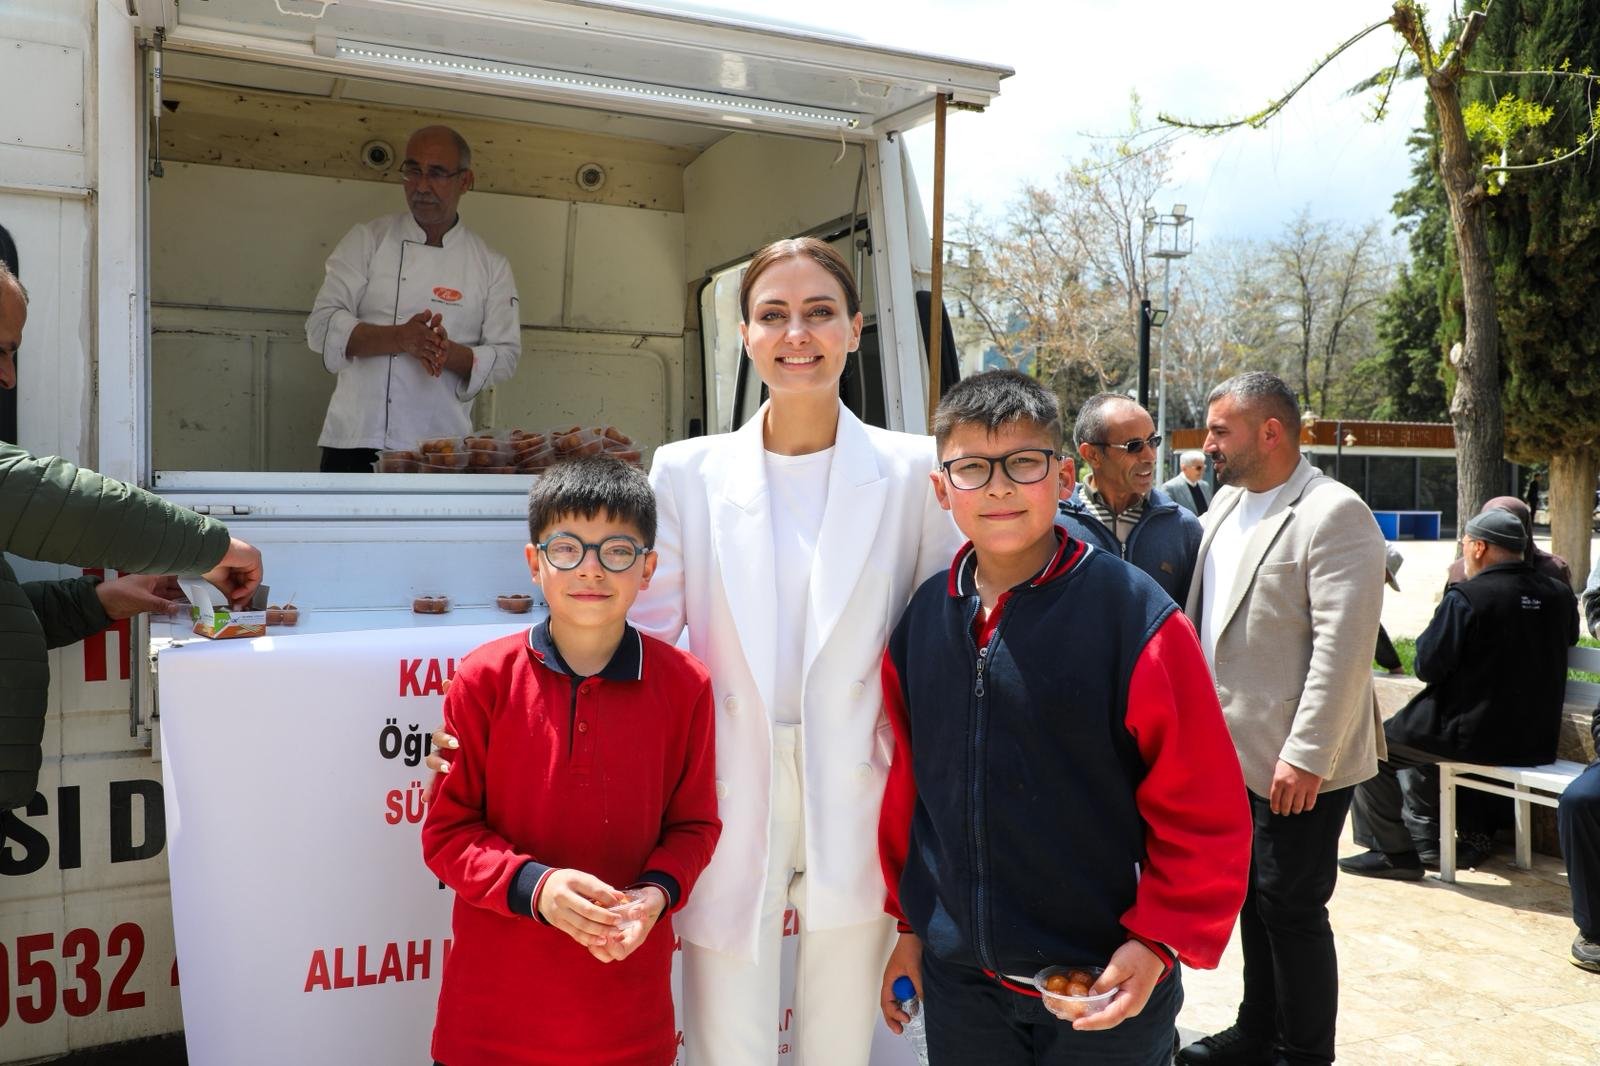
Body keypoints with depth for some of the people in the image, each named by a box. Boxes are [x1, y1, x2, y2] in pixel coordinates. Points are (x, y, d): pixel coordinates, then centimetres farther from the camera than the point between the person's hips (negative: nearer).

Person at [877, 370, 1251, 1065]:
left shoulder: (1136, 617, -14)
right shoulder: (919, 619, -2)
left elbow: (1206, 811, -11)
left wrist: (1160, 942, -15)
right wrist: (909, 924, 11)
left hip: (1106, 990, -3)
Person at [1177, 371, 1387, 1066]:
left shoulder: (1334, 515, -15)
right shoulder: (1227, 501, 10)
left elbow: (1343, 648, -21)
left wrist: (1305, 755, -22)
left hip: (1294, 763, -8)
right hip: (1233, 749, 8)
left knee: (1291, 906, 3)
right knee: (1254, 898, 19)